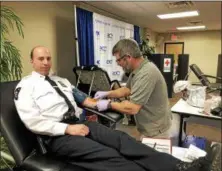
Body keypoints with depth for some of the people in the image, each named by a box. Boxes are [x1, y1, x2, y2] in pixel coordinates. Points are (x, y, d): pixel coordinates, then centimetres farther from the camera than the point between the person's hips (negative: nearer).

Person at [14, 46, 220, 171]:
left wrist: (99, 104, 0)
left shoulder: (60, 81, 21)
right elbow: (33, 122, -10)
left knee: (120, 138, -18)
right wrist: (68, 128, -18)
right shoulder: (25, 86, 2)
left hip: (78, 122, 6)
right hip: (57, 135, -5)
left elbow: (80, 97, 19)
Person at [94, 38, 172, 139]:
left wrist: (108, 104, -17)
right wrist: (106, 94, 4)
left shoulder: (146, 73, -30)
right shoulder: (137, 69, 4)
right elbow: (127, 89, 15)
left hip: (155, 131, -9)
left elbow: (132, 108, -31)